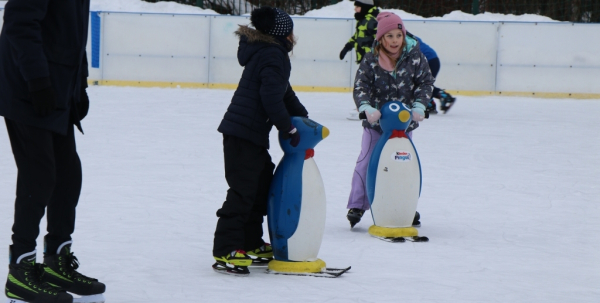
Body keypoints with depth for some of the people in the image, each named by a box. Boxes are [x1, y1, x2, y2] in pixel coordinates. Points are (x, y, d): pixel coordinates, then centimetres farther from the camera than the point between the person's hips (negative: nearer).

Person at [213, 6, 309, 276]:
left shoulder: (268, 52, 20)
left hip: (251, 133, 11)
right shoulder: (274, 56, -14)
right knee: (243, 190, -11)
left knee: (262, 183, 18)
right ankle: (225, 252, -11)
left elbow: (284, 92, 27)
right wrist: (289, 128, -16)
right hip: (244, 132, -11)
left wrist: (303, 117, 23)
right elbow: (272, 97, -23)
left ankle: (251, 244, 27)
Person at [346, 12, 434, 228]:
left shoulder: (415, 57, -8)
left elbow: (426, 82, -2)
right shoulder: (371, 61, -11)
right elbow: (360, 86, -16)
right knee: (367, 161, -1)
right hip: (376, 121, -1)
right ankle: (357, 205, 8)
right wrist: (366, 107, -33)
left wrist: (419, 105, -16)